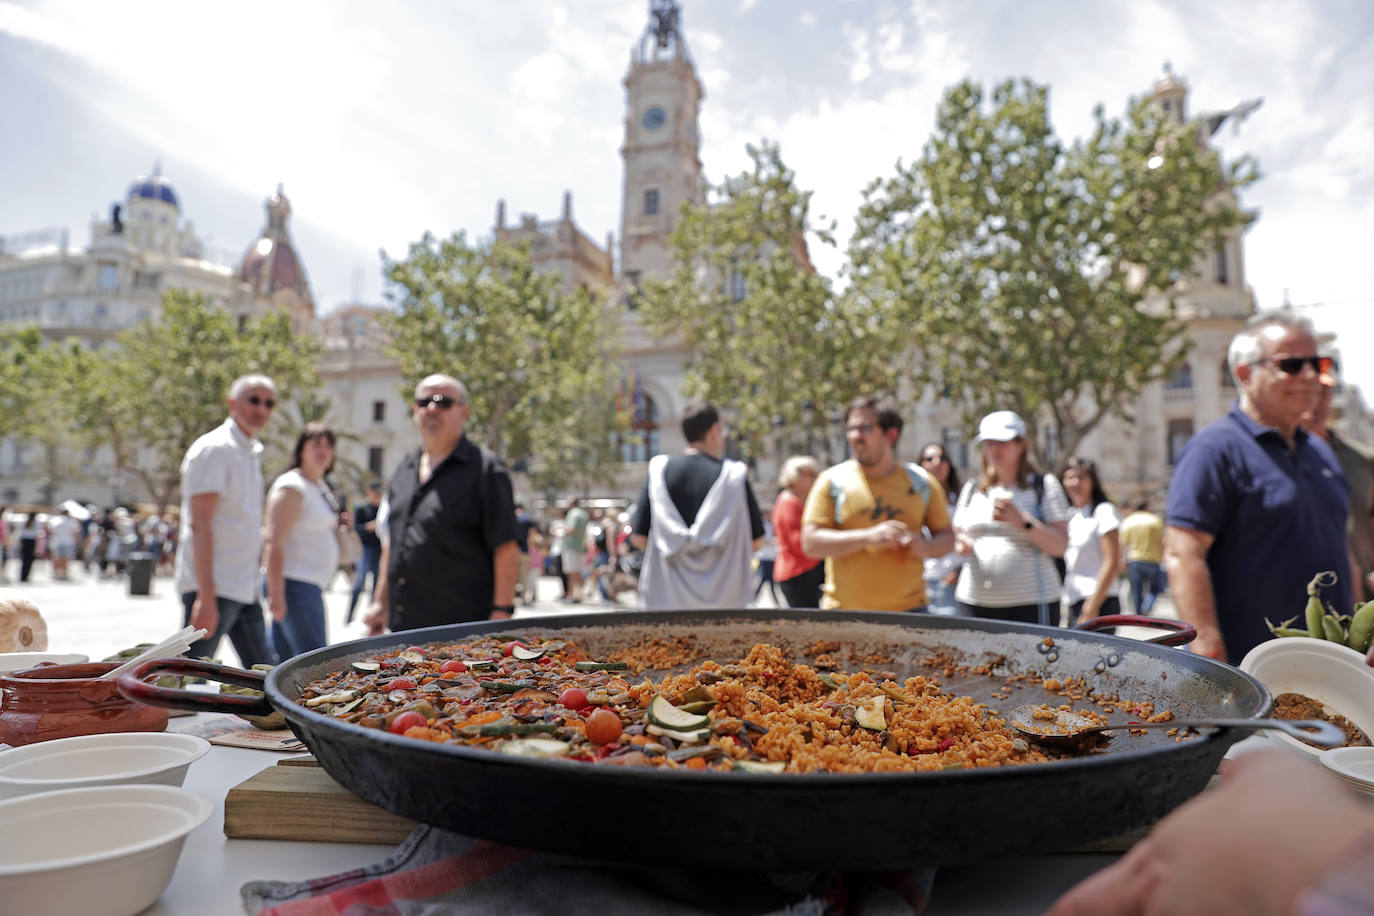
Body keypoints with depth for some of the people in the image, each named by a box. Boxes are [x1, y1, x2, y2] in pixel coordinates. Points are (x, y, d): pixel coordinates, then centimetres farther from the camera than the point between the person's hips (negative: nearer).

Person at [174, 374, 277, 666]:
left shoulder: (252, 452, 16)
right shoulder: (214, 449, -12)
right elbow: (199, 524, -19)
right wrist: (206, 596, -25)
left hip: (243, 590, 9)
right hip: (213, 588, -9)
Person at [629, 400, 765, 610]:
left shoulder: (659, 470, 0)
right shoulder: (733, 475, -3)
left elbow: (638, 537, 0)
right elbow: (754, 541, 1)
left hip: (666, 598, 1)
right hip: (722, 598, -1)